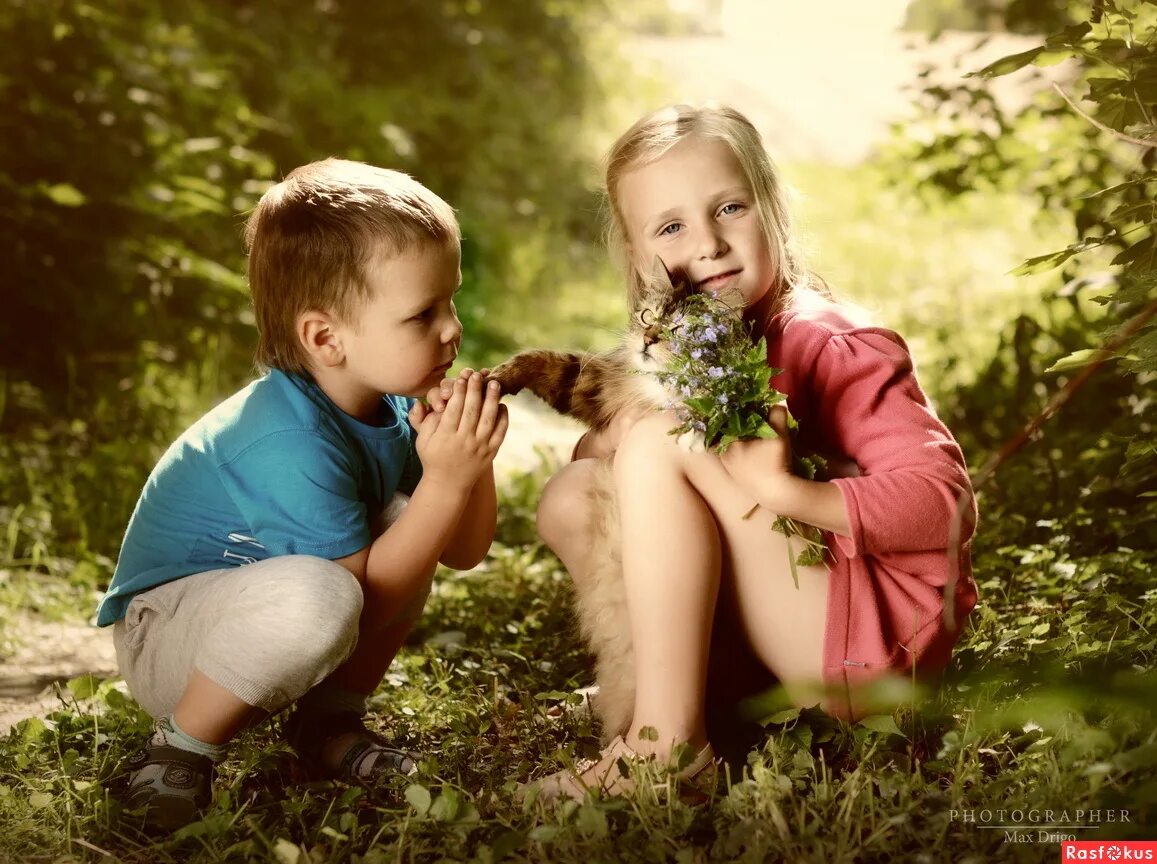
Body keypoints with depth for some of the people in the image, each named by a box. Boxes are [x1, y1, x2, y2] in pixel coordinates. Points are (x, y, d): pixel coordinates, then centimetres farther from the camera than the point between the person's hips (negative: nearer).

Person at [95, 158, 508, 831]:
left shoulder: (393, 406, -3)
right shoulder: (292, 443, -31)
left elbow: (465, 553, 2)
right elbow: (367, 599, -27)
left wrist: (473, 460, -17)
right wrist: (447, 480, -31)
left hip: (254, 602, 9)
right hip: (161, 635, -9)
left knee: (407, 521, -5)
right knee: (318, 596, -37)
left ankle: (331, 721, 6)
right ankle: (177, 754, -14)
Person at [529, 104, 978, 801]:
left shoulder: (831, 346, -15)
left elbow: (945, 500, -23)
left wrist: (786, 488, -33)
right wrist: (611, 429, -12)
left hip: (884, 638, -8)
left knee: (661, 444, -22)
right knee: (572, 498, 3)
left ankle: (667, 742, -22)